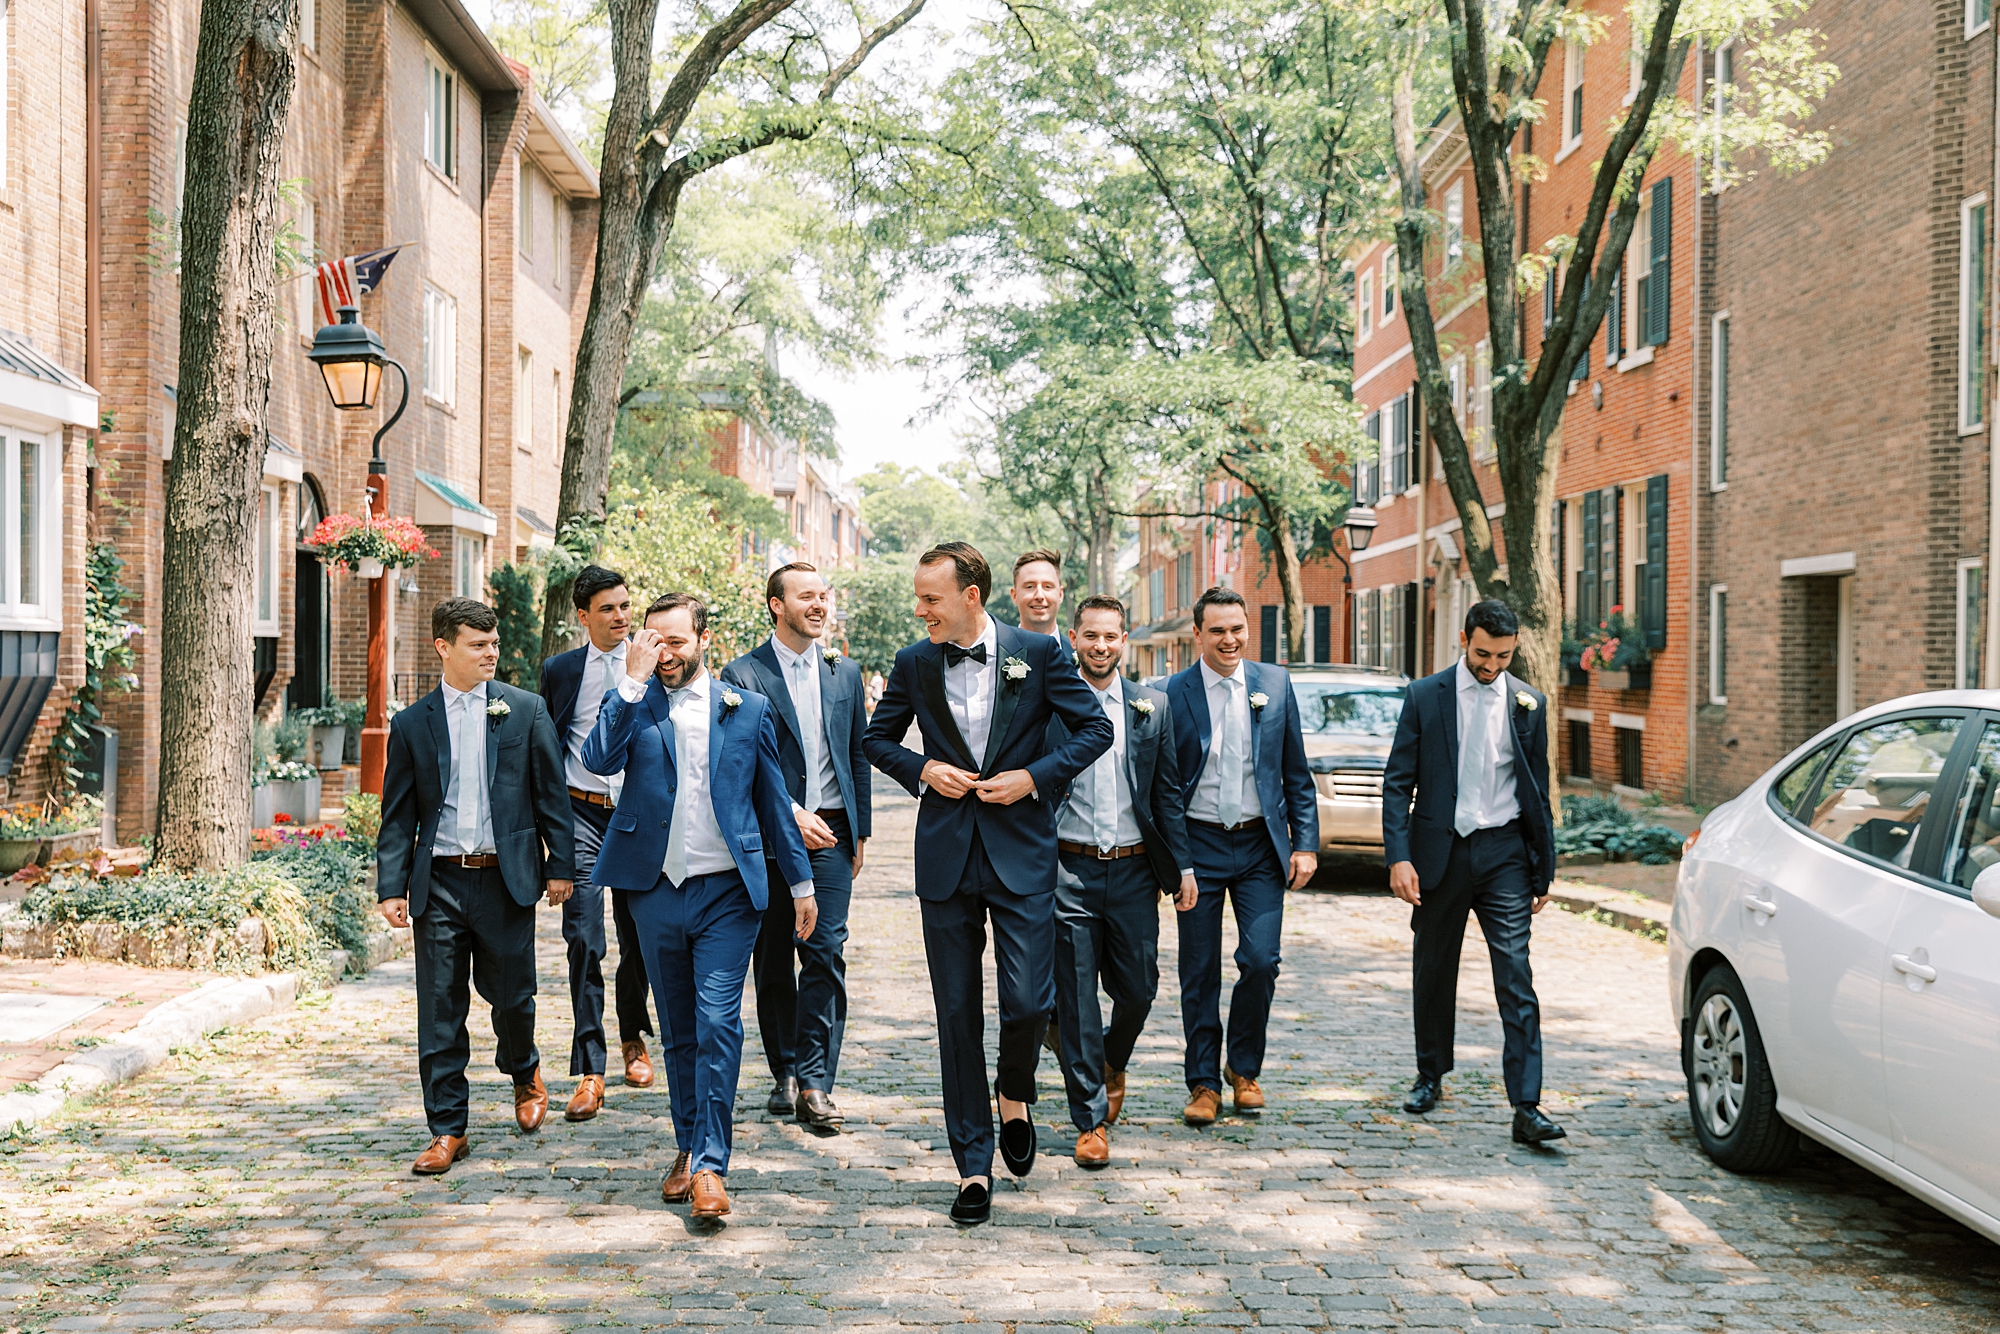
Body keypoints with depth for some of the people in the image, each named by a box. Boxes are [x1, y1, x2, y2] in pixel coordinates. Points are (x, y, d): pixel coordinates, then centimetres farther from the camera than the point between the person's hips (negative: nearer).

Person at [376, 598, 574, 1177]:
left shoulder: (526, 710, 3)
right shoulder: (411, 725, 6)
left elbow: (552, 794, 4)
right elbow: (398, 816, 6)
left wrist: (559, 865, 1)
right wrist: (391, 886, -1)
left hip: (506, 878, -1)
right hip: (438, 884, 1)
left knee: (510, 994, 8)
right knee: (440, 1009, 2)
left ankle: (525, 1074, 39)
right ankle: (447, 1129, 11)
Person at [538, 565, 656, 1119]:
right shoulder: (559, 671, 5)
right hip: (581, 814, 0)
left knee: (639, 939, 10)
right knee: (584, 941, -8)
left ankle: (633, 1037, 35)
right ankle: (590, 1070, -4)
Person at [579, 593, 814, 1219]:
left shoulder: (747, 709, 5)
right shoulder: (632, 704, 5)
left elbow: (773, 800, 10)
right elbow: (598, 758, -15)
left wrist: (800, 880, 10)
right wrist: (634, 681, -16)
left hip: (727, 892, -2)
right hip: (657, 892, 2)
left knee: (718, 1024, -11)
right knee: (677, 1032, 13)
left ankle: (710, 1165, -8)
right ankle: (687, 1148, 26)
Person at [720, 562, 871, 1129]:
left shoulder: (845, 673, 11)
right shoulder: (744, 674, -3)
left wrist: (859, 831, 11)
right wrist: (792, 814, -15)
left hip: (830, 834, 2)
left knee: (826, 952, -7)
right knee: (772, 961, 7)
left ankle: (815, 1082, -4)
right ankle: (785, 1074, 21)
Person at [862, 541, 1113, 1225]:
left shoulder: (1036, 652, -2)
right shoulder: (914, 664, 5)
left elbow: (1096, 728, 4)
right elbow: (878, 737, 17)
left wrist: (1035, 776, -9)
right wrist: (922, 770, -3)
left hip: (1020, 852, -2)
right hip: (946, 854, 2)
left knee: (1027, 1001, -8)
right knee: (958, 1014, 4)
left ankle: (1014, 1096, 26)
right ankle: (973, 1166, 14)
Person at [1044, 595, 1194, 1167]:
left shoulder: (1152, 707, 7)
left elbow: (1168, 793, 10)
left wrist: (1182, 866, 6)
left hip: (1134, 869, 2)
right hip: (1068, 871, -2)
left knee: (1138, 990, 7)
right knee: (1077, 1001, 1)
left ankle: (1112, 1063, 39)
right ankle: (1091, 1119, 11)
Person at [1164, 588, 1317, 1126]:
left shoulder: (1275, 684, 4)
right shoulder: (1172, 693, -3)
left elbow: (1296, 773, 8)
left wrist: (1305, 843, 2)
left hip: (1261, 845, 1)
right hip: (1198, 846, -1)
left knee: (1261, 961, -6)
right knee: (1199, 971, 4)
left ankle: (1243, 1069, 17)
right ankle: (1204, 1082, 17)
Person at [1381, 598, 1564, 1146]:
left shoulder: (1529, 703, 5)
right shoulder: (1425, 697, -1)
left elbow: (1538, 791, 10)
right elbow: (1398, 783, -2)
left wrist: (1544, 869, 8)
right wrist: (1398, 857, -11)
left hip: (1503, 853, 0)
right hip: (1439, 850, 0)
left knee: (1516, 978, -8)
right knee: (1433, 972, 13)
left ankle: (1526, 1107, -8)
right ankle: (1431, 1076, 34)